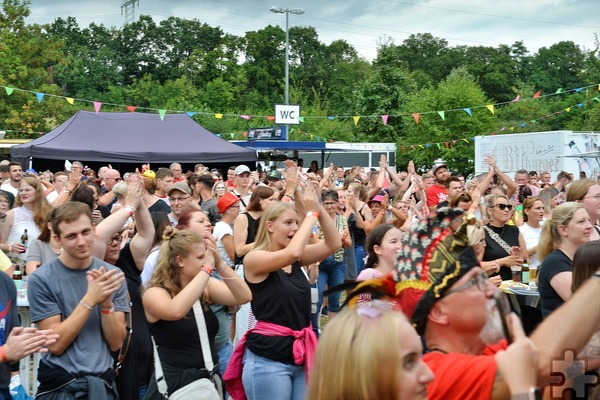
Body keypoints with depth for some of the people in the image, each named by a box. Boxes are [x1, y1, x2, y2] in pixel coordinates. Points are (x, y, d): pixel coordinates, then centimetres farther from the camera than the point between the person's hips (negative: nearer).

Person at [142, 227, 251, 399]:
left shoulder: (206, 286, 3)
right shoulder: (154, 293, -12)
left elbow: (244, 297, -6)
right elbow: (176, 311, -34)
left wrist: (220, 265, -15)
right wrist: (207, 269, -27)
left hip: (209, 378, 5)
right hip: (175, 383, -5)